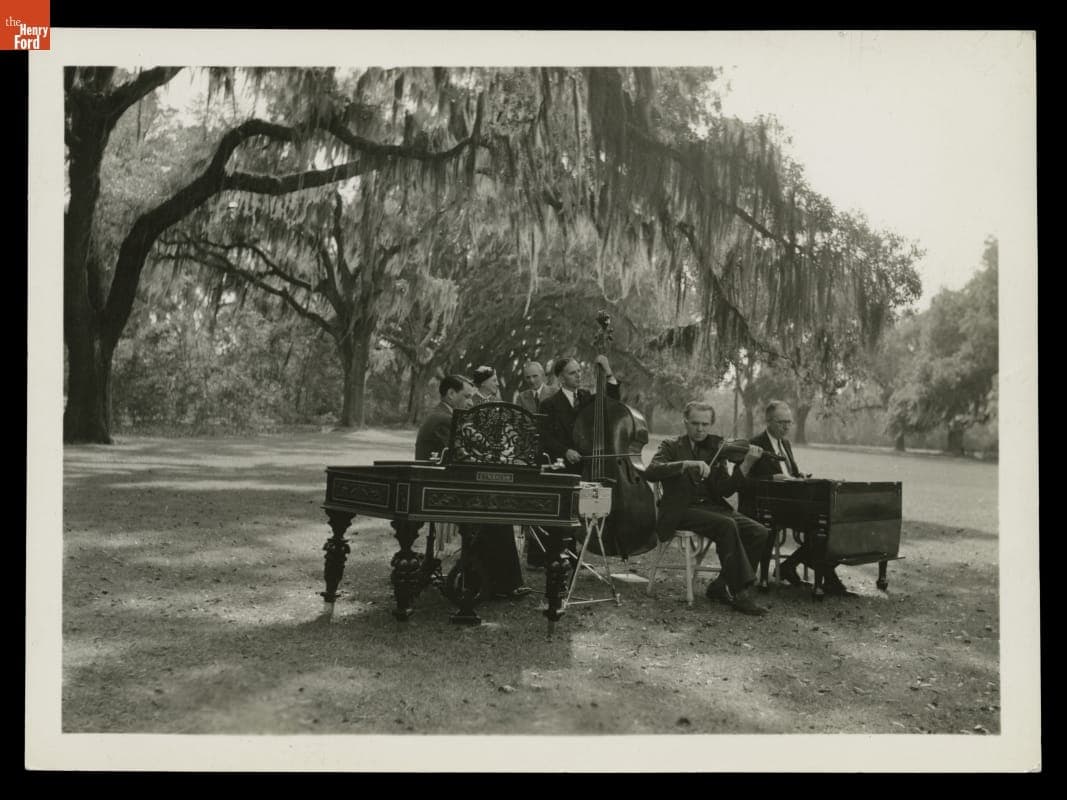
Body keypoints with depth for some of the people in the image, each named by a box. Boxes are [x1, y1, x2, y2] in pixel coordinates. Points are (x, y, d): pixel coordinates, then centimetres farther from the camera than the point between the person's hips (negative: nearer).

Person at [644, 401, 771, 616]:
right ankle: (741, 593, -26)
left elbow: (726, 490, 3)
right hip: (682, 510, -5)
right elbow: (651, 472, -17)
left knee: (759, 533, -16)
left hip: (712, 507, 5)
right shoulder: (672, 446, 4)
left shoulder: (715, 450, 15)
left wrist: (747, 464, -11)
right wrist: (687, 463, -28)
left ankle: (720, 586, -5)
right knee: (727, 525, -32)